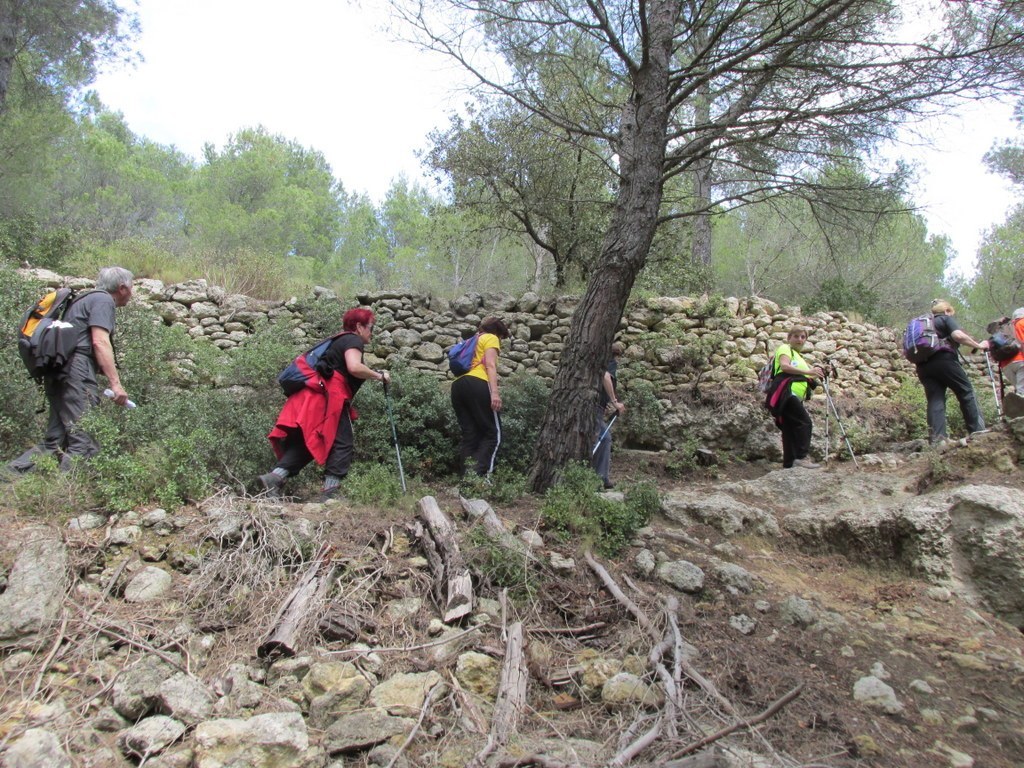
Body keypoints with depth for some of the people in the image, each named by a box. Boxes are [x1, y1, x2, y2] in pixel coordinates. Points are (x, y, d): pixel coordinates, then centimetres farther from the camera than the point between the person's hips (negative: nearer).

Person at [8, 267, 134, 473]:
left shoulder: (88, 299, 29)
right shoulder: (103, 299, -1)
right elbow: (100, 342, -13)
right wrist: (115, 383, -17)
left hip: (58, 371, 10)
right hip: (75, 370, -10)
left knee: (55, 440, 10)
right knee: (85, 442, -13)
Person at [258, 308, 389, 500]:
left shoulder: (340, 341, 28)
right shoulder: (353, 340, -3)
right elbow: (354, 367, -21)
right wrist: (378, 375, -8)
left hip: (314, 397, 10)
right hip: (329, 397, -10)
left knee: (308, 442, 10)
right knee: (343, 444, -5)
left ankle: (274, 477, -1)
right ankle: (329, 493, -9)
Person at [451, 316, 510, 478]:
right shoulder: (491, 338, 13)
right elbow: (490, 365, -4)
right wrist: (494, 392, -16)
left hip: (457, 386, 8)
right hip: (476, 384, -8)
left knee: (469, 435, 5)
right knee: (493, 433, -6)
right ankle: (479, 476, -21)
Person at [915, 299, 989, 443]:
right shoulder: (946, 319, 10)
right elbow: (958, 335, -10)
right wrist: (979, 346, 0)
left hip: (923, 365, 5)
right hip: (943, 359, -5)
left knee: (935, 399, 0)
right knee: (966, 392, 5)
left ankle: (937, 437, -11)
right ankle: (978, 430, 2)